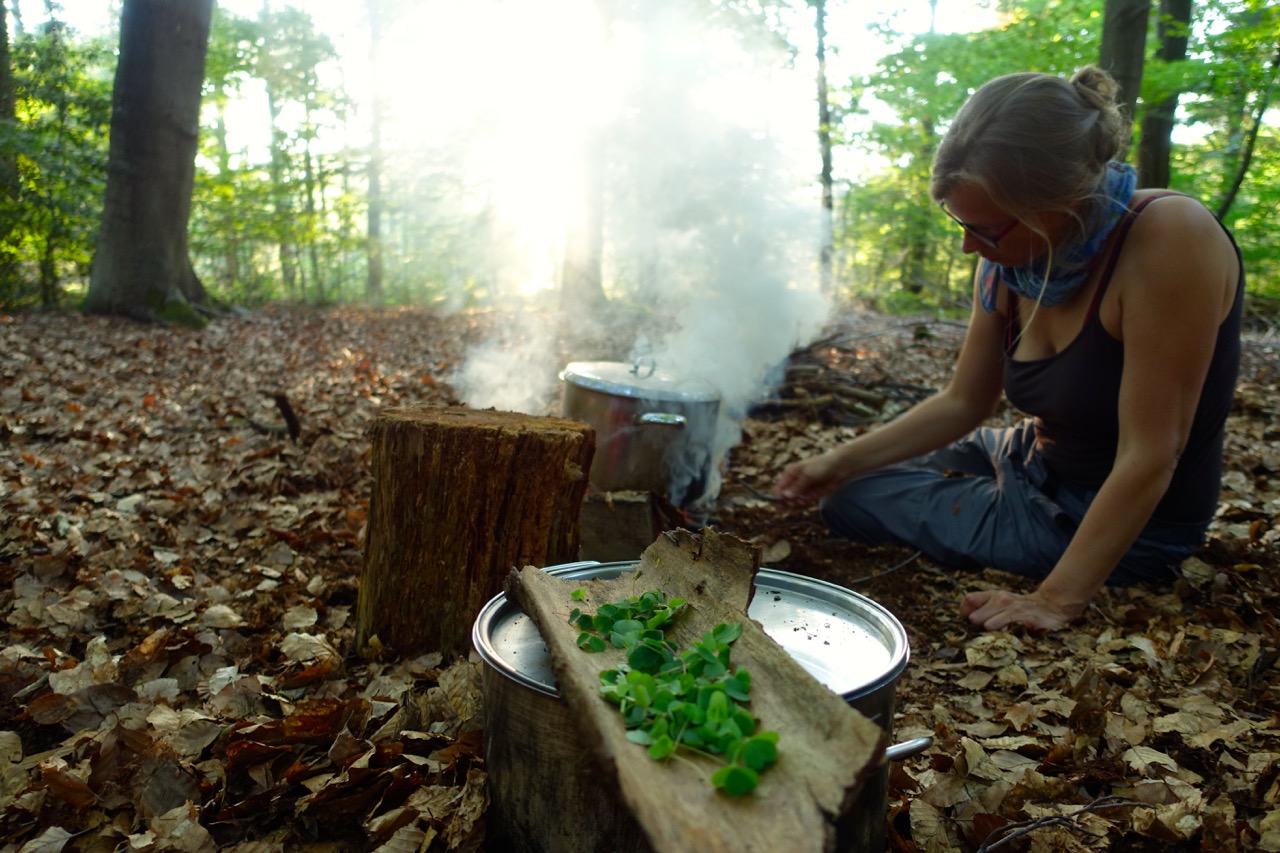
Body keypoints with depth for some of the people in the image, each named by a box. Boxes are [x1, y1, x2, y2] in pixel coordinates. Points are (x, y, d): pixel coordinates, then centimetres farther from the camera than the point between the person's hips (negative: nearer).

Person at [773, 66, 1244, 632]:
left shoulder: (1169, 240, -30)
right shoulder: (1008, 266, -9)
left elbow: (1149, 456, -29)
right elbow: (962, 403, 2)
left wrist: (1058, 601, -27)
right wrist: (840, 462, -5)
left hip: (1124, 526, -7)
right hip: (1038, 461, 7)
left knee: (852, 503, -4)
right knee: (844, 488, 12)